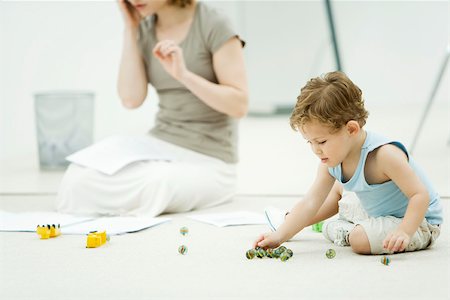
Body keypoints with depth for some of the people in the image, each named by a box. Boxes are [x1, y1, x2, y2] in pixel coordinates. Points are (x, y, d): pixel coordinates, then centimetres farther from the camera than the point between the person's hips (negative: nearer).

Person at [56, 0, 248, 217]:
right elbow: (131, 99, -5)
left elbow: (239, 105, -14)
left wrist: (184, 74, -25)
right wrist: (130, 28, -6)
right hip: (159, 146, 5)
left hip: (207, 161, -5)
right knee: (79, 179, -20)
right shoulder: (145, 30, 6)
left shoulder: (213, 25, -12)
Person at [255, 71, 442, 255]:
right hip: (377, 213, 8)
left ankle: (347, 232, 2)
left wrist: (404, 232, -44)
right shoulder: (331, 160, -8)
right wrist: (279, 236, -18)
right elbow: (310, 203, -9)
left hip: (419, 220, -8)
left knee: (362, 240, -31)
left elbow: (420, 195, -31)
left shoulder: (384, 155, -33)